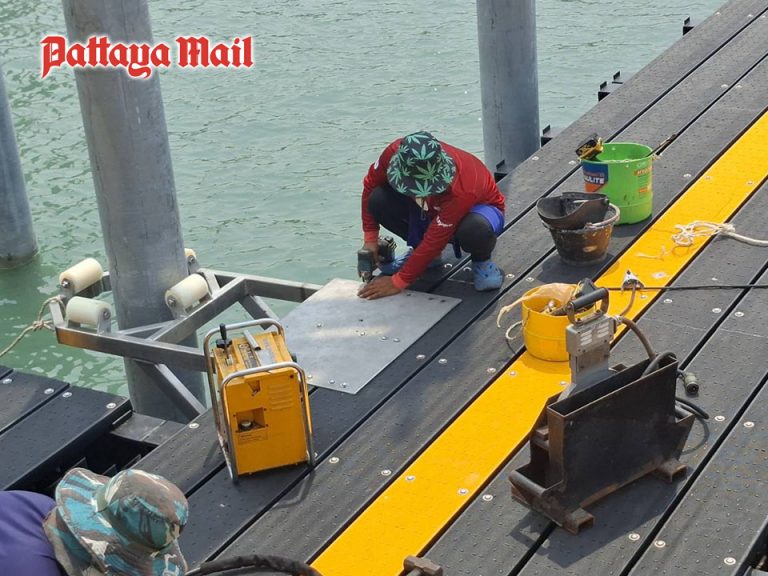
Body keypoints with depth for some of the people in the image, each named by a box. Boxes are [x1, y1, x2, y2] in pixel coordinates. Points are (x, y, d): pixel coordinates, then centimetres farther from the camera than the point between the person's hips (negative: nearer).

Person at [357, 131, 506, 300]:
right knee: (379, 199, -23)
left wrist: (397, 282, -27)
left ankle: (481, 262, -5)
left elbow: (434, 241, -34)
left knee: (475, 229, -43)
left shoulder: (461, 189, -42)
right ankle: (418, 250, 2)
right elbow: (371, 183, -10)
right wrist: (370, 239, -11)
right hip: (430, 208, 5)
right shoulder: (395, 153, -30)